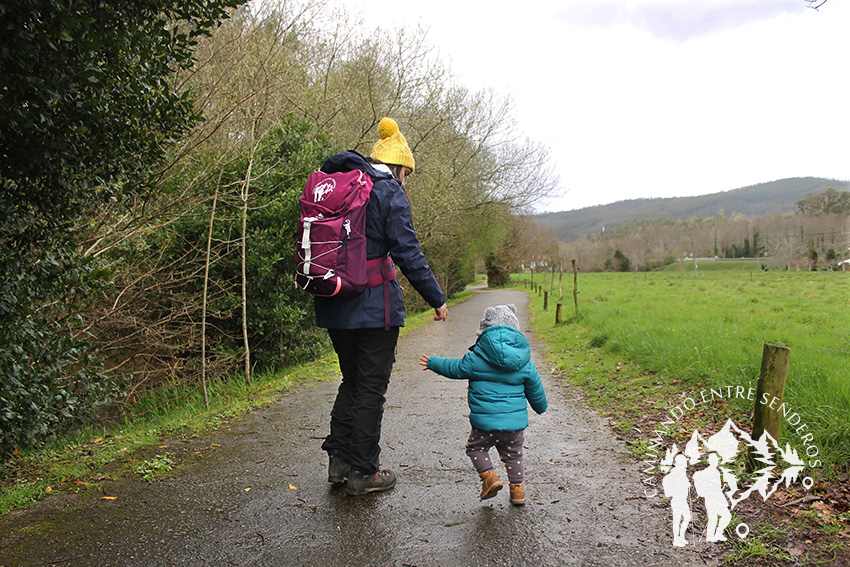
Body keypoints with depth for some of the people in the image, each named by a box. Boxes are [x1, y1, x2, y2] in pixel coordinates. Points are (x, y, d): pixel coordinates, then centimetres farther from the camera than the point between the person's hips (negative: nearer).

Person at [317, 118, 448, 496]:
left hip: (335, 306, 7)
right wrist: (437, 299, -5)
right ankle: (362, 472, 12)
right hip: (374, 306, -7)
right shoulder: (389, 193, -8)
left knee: (352, 380, 19)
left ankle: (338, 461, 23)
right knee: (371, 388, 4)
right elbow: (407, 253, -13)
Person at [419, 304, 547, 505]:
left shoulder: (477, 357, -8)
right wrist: (541, 406, 33)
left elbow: (456, 368, 4)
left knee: (476, 447, 18)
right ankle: (518, 488, 21)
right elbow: (535, 390, 12)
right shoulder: (525, 363, 2)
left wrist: (433, 362, 21)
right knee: (512, 454, 20)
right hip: (516, 421, 3)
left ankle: (488, 475, 4)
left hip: (485, 421, -3)